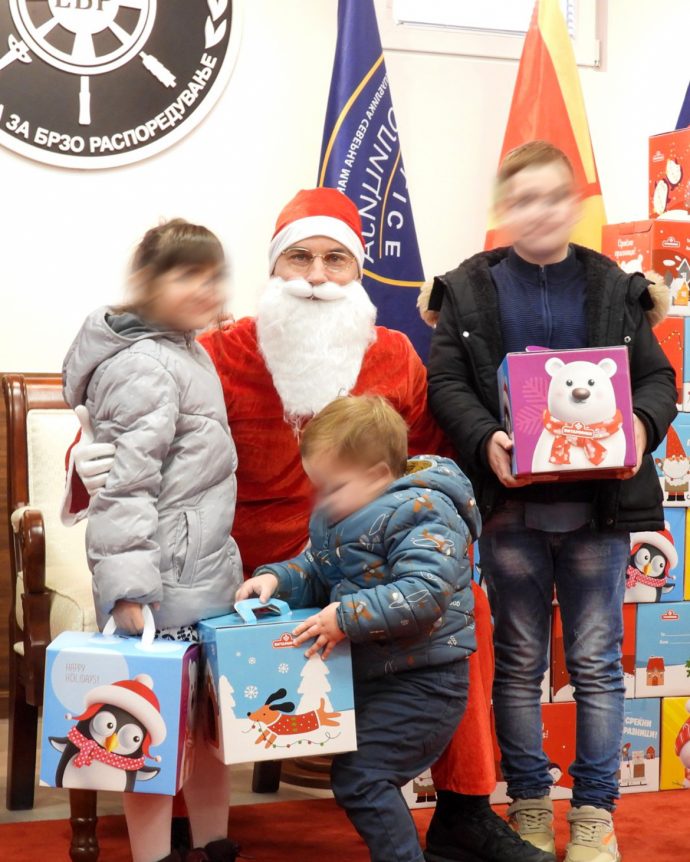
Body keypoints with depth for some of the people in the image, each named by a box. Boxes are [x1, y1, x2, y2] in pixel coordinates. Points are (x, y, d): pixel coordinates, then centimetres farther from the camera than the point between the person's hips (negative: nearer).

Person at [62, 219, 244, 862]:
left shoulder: (186, 352, 15)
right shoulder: (145, 365, -16)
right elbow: (126, 484, -22)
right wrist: (128, 587, -27)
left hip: (206, 575, 10)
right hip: (165, 588, -10)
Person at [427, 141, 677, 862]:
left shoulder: (615, 288, 7)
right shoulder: (468, 289, 4)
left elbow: (657, 378, 6)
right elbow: (445, 382, -2)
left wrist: (641, 423, -16)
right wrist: (486, 440, -20)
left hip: (597, 504, 1)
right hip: (510, 504, 0)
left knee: (596, 662, 6)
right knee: (518, 662, 10)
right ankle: (528, 804, 24)